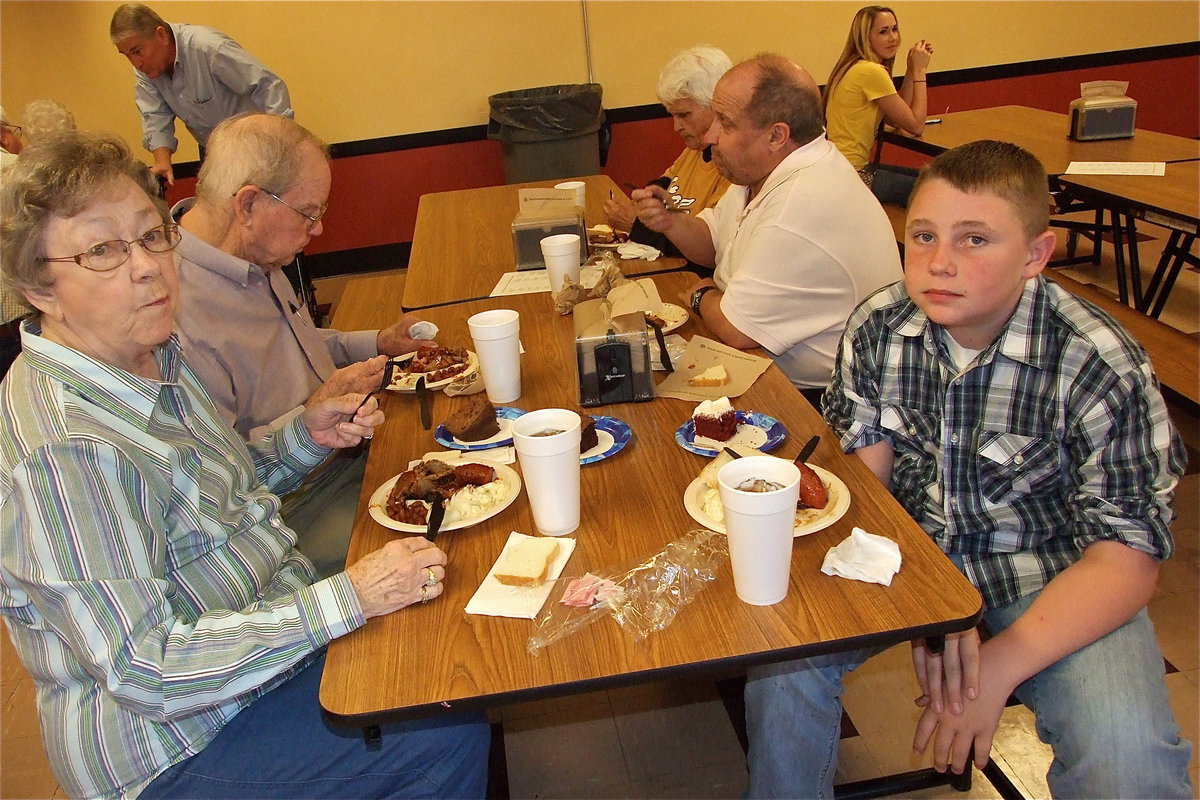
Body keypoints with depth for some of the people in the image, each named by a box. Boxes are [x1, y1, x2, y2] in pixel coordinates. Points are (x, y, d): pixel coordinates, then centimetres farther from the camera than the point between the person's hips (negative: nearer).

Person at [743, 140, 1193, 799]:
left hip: (1050, 580, -2)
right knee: (782, 653, -19)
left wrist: (1001, 664, -25)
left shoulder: (1101, 368, -19)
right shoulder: (877, 328, -10)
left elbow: (1127, 556, -15)